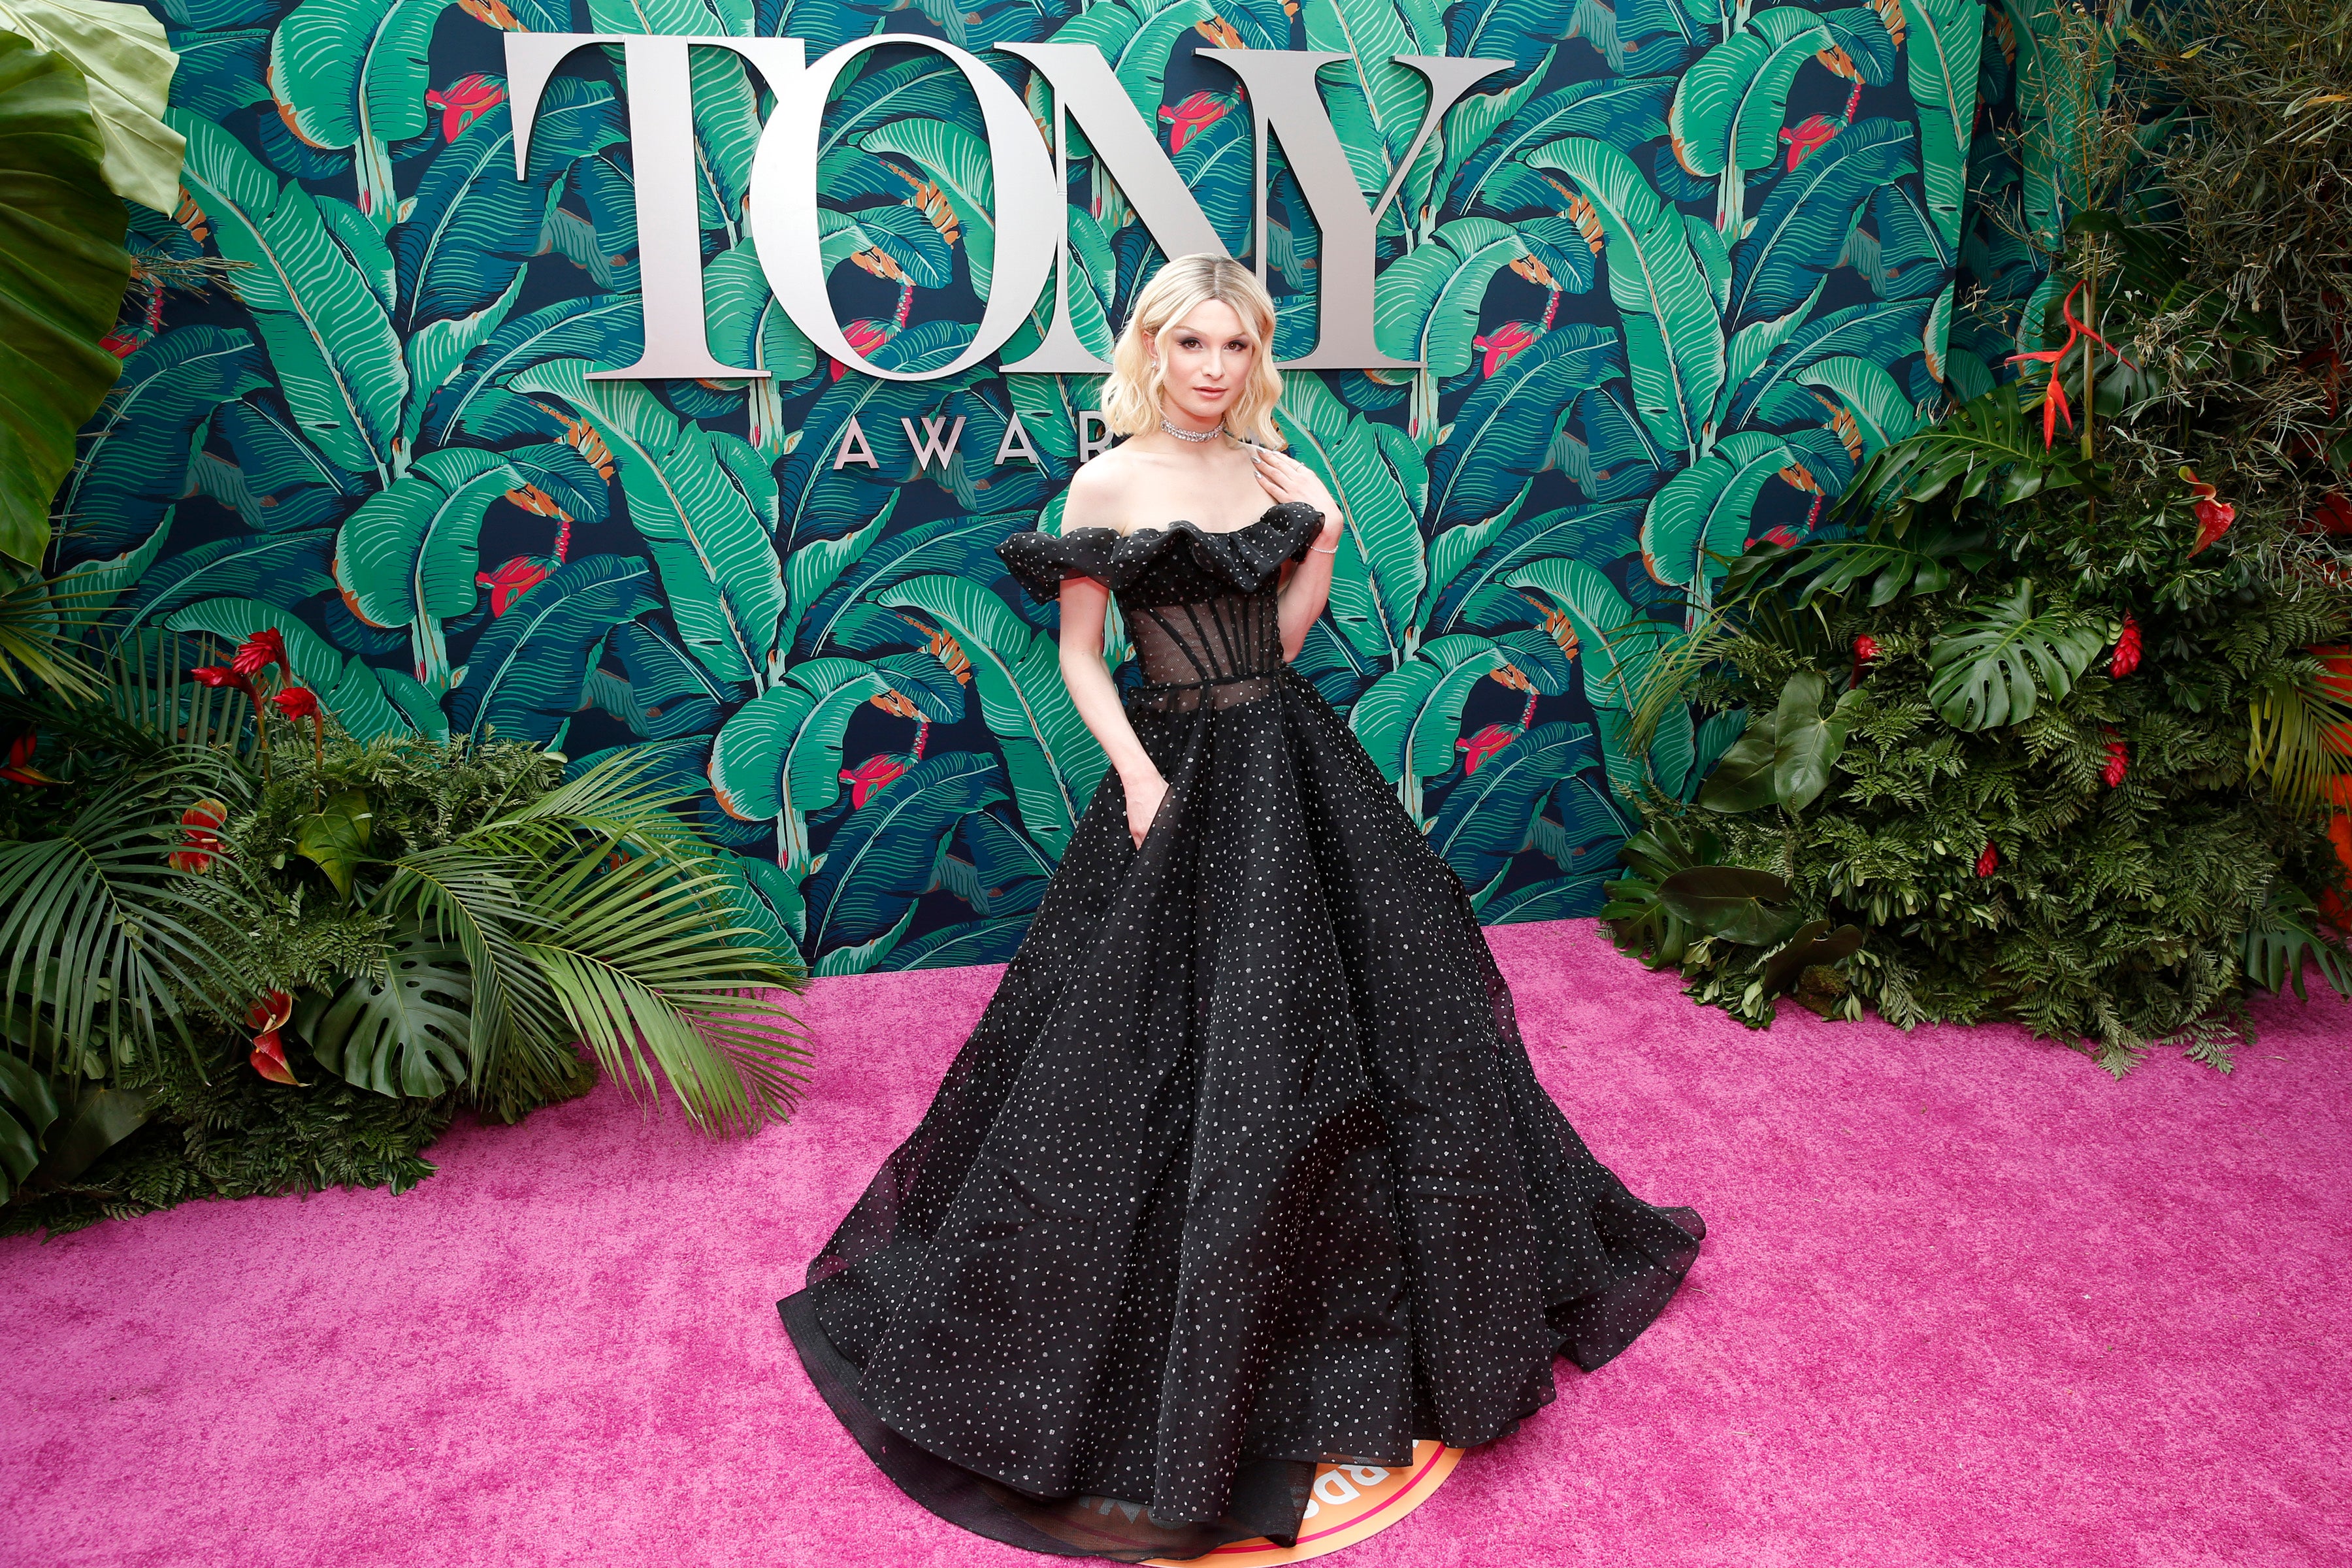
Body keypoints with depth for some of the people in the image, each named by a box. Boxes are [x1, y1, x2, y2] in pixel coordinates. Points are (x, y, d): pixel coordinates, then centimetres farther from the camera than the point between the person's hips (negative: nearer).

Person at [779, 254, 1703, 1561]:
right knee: (1169, 1047, 1)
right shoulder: (1110, 482, -5)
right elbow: (1080, 655, -6)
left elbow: (1279, 643, 10)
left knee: (1376, 1000, 13)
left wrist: (1322, 543, -1)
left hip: (1295, 765, 5)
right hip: (1178, 777, -5)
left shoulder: (1279, 474, 8)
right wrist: (1137, 771, -15)